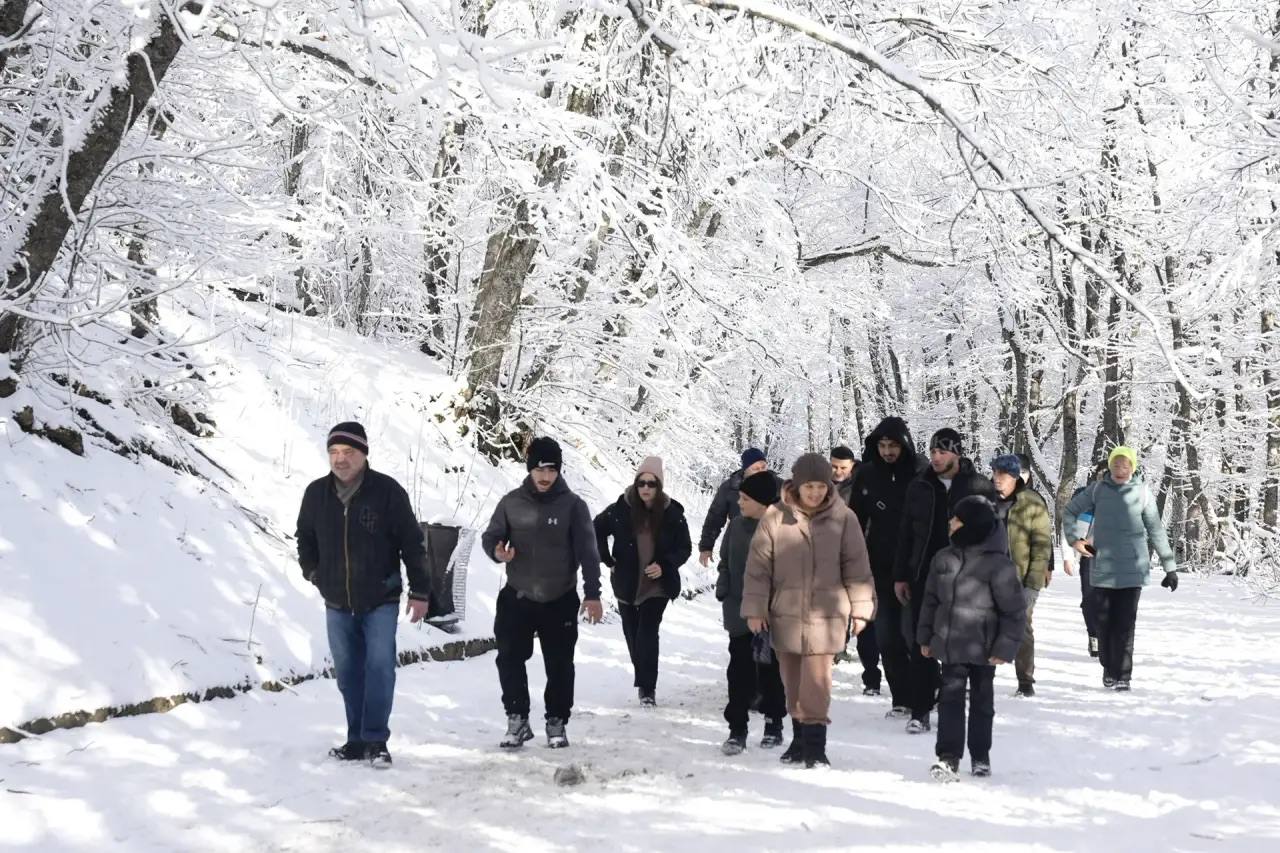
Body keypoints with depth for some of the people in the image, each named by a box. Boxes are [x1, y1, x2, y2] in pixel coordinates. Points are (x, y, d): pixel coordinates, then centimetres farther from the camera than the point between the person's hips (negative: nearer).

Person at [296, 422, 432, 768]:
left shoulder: (388, 491, -12)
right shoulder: (316, 493, -1)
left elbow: (412, 543, -6)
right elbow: (305, 537, 18)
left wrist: (420, 591, -5)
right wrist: (312, 572, 7)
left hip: (380, 601, -4)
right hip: (337, 603, 4)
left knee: (379, 667, -11)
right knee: (348, 673, 8)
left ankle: (376, 740, -4)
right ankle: (357, 740, 18)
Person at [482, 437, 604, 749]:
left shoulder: (572, 505, -5)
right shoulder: (511, 502, 0)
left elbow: (587, 551, -6)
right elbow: (490, 536, 6)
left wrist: (592, 594, -12)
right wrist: (496, 551, -18)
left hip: (560, 600, -1)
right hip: (517, 597, 1)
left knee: (559, 665, 6)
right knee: (509, 659, -3)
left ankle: (557, 723, 20)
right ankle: (517, 720, 10)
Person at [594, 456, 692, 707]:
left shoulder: (672, 514, -8)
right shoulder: (620, 510, -8)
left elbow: (684, 548, 0)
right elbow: (597, 531, 7)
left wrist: (665, 566, -15)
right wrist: (608, 560, 2)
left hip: (657, 585, -2)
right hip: (627, 584, 2)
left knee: (647, 633, -13)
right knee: (632, 634, 13)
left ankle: (647, 688, -10)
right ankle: (644, 681, 32)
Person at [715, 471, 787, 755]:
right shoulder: (737, 525, 4)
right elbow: (725, 561, 16)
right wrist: (723, 589, 2)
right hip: (740, 612, 4)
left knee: (771, 670, 10)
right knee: (740, 671, 1)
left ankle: (773, 724, 24)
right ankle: (737, 729, 6)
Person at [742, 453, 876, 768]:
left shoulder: (843, 518, -3)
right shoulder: (775, 516, -3)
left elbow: (856, 566, 3)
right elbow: (758, 565, 1)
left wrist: (860, 608, 2)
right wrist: (755, 608, -1)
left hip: (825, 615, -2)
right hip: (785, 614, 2)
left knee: (816, 680, -8)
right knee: (792, 681, 12)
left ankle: (814, 744, 0)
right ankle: (801, 738, 27)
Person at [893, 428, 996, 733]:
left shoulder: (980, 487, -2)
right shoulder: (919, 488, 7)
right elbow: (906, 534, 11)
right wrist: (900, 576, 8)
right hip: (924, 578, 2)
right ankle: (919, 711, 7)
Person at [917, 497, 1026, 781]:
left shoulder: (998, 564, -14)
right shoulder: (943, 558, 2)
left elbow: (1014, 610, -10)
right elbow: (931, 600, 11)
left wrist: (1005, 648, -13)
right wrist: (925, 637, 10)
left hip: (983, 649, -3)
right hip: (949, 645, 3)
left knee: (982, 702, 12)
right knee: (950, 699, -2)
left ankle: (980, 756, 26)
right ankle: (948, 755, 0)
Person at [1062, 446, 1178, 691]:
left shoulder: (1142, 492, 0)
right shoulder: (1098, 489, 3)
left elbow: (1156, 531, 4)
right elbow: (1070, 510, 14)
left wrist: (1170, 566, 4)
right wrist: (1074, 539, 2)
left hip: (1132, 569, -2)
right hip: (1102, 568, 2)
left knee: (1125, 624, -5)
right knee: (1104, 622, 6)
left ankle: (1122, 675, 1)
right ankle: (1109, 669, 22)